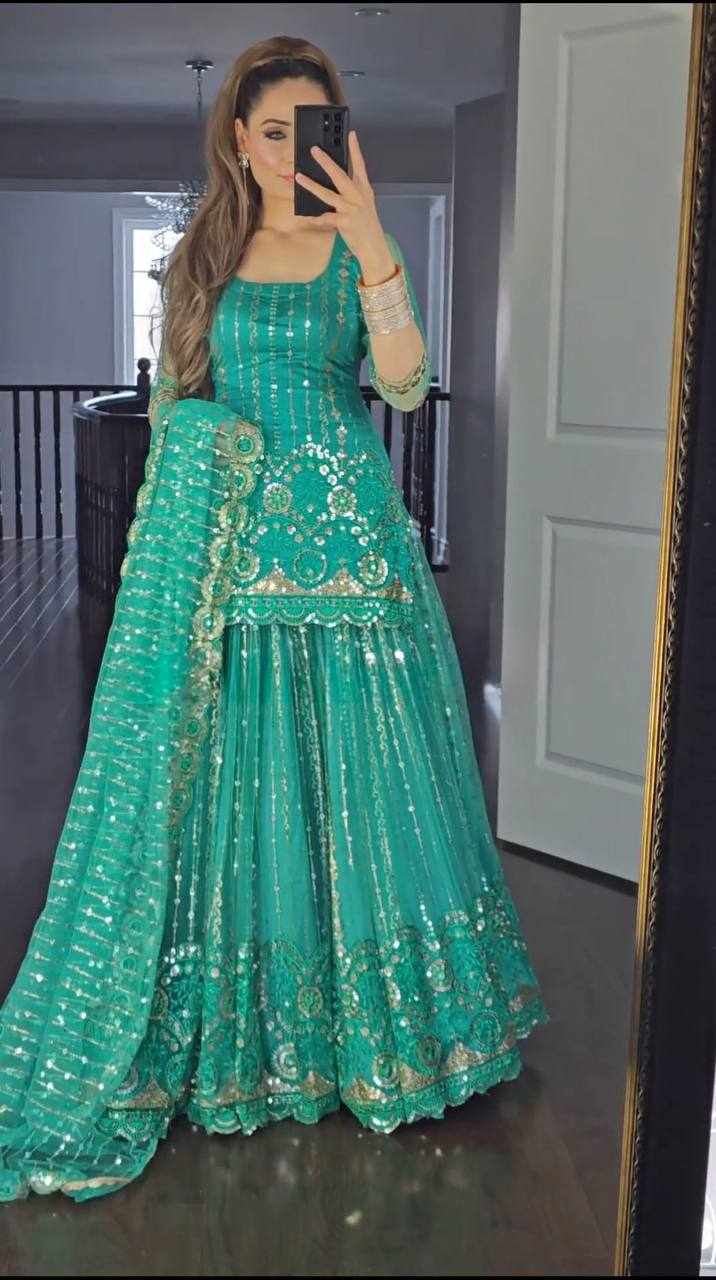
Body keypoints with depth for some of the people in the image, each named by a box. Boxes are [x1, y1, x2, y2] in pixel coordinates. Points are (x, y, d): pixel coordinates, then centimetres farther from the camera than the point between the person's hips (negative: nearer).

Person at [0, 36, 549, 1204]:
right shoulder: (206, 254, 11)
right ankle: (225, 1033, 15)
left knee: (351, 762, 2)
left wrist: (370, 242, -22)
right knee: (223, 774, 1)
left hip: (344, 535, -1)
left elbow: (406, 382, -12)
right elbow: (173, 399, 15)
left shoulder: (360, 251, 4)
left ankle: (372, 1022, 19)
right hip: (222, 540, 2)